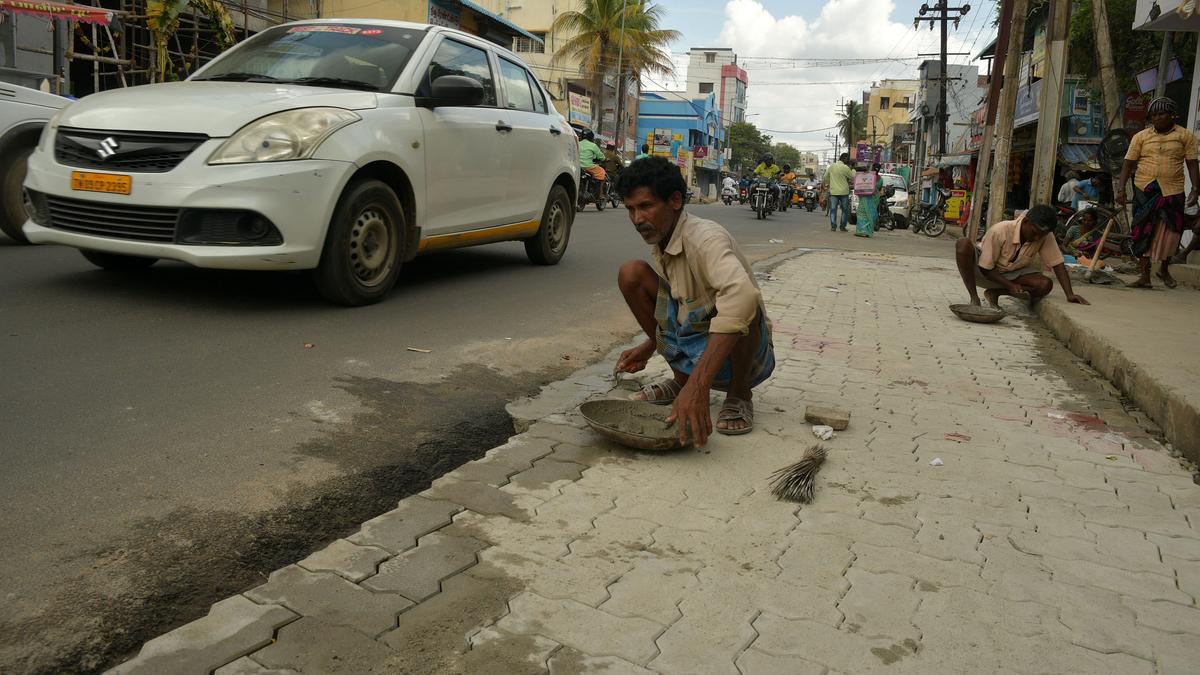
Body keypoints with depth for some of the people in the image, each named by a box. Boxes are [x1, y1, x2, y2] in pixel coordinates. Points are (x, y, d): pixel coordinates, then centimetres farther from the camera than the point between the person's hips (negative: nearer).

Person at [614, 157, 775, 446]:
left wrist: (698, 385, -55)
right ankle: (679, 379, 6)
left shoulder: (706, 238, -28)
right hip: (691, 350, 7)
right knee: (631, 273, -8)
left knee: (741, 306, -39)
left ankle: (739, 395, -9)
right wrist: (648, 347, 2)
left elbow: (742, 295, -49)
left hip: (738, 353, -7)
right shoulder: (659, 244, -1)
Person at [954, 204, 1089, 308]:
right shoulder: (999, 232, -29)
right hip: (985, 273, -4)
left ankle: (994, 293, -5)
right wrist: (1011, 286, -29)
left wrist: (1070, 294, -22)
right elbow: (986, 268, -23)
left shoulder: (1045, 236, -17)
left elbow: (1057, 263, -13)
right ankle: (974, 299, -25)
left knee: (1046, 284, -23)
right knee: (963, 244, -35)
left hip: (1010, 273, 4)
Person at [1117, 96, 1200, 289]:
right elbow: (1128, 164, 2)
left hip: (1172, 192, 0)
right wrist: (1121, 189, -6)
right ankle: (1145, 276, 7)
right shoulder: (1141, 136, 4)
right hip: (1145, 191, 0)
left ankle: (1164, 269, 30)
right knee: (1144, 232, 1)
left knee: (1170, 232, 5)